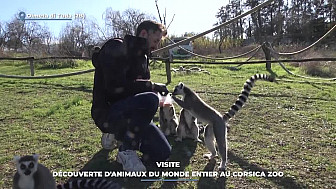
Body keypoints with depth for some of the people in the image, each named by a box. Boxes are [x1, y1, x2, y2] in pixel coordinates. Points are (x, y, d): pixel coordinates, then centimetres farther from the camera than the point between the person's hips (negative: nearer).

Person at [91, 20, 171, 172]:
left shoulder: (141, 56, 15)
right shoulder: (116, 48, -12)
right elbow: (115, 86, -25)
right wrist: (151, 86, -20)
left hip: (129, 111, 8)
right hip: (107, 114, -8)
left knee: (163, 153, -1)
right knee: (150, 99, -35)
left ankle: (118, 134, 17)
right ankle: (127, 152, -14)